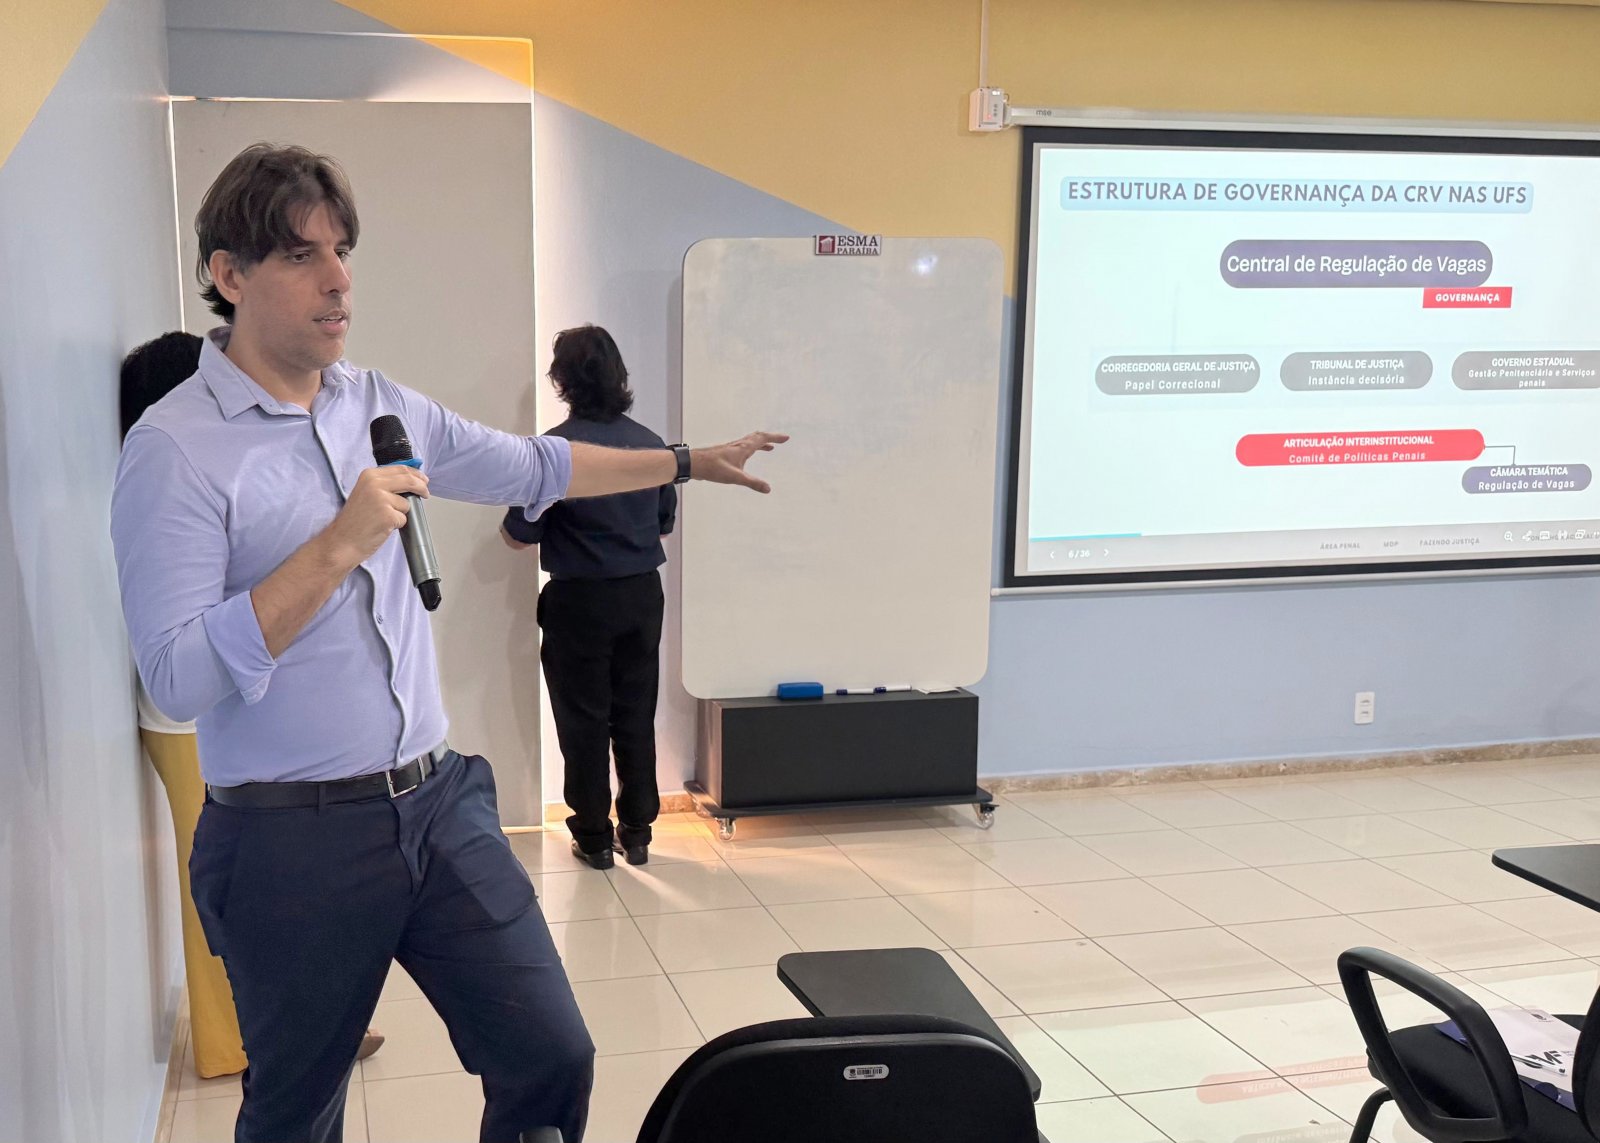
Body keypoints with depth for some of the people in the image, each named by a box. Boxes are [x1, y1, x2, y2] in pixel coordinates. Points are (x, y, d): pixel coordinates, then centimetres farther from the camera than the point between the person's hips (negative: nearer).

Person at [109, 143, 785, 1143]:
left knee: (554, 1060, 3)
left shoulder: (383, 405, 7)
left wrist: (689, 462, 25)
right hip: (295, 838, -5)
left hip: (441, 803, 5)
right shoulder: (174, 449, -13)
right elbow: (179, 678, -20)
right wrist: (338, 547, -23)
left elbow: (530, 468, 21)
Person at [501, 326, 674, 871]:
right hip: (642, 596, 4)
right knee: (636, 717, 13)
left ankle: (594, 837, 15)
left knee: (584, 722, 7)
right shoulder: (651, 443, 0)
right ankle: (637, 832, 21)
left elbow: (519, 535, -11)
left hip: (579, 600, -4)